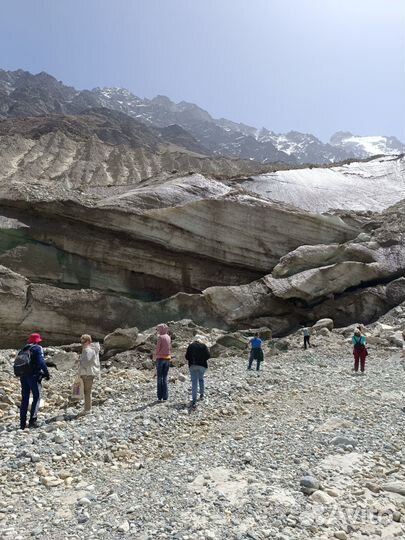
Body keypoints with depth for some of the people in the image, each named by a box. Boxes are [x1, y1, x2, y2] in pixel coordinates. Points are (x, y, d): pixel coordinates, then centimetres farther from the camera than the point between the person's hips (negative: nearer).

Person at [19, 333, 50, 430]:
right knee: (36, 397, 1)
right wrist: (46, 373, -11)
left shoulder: (23, 349, 16)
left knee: (24, 399, 11)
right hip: (34, 376, -6)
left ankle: (22, 423, 14)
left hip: (23, 377, 6)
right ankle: (32, 420, -7)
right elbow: (41, 362, -16)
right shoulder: (38, 348, -5)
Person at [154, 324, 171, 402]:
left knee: (159, 378, 2)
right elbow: (170, 348, 12)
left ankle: (160, 397, 3)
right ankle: (165, 397, 6)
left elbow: (157, 348, -9)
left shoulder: (160, 337, -10)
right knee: (165, 378, 9)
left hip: (160, 358, -5)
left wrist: (155, 356, 5)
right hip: (167, 358, 5)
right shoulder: (168, 337, 8)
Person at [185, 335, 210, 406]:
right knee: (201, 379, 23)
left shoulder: (190, 346, 6)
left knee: (194, 382, 0)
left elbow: (186, 356, 2)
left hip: (192, 366, 0)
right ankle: (201, 394, 30)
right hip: (202, 365, 0)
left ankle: (194, 400, -8)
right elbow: (208, 355, -4)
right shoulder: (204, 346, 2)